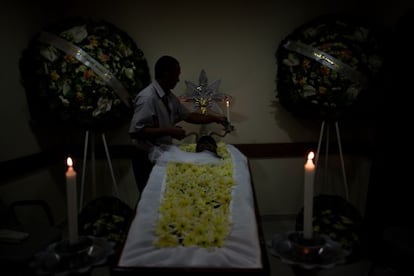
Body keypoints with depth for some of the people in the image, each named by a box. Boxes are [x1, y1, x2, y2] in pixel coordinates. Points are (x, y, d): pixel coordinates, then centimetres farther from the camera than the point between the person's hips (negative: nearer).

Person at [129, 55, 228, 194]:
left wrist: (214, 118, 10)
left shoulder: (169, 97, 6)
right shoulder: (147, 97, -22)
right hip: (147, 160, -8)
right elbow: (135, 131, -28)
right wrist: (168, 131, -27)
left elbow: (188, 115, 16)